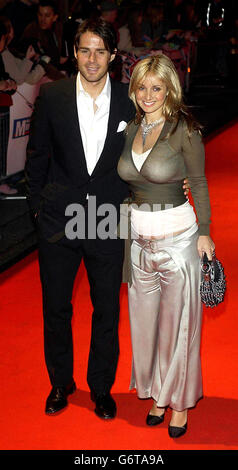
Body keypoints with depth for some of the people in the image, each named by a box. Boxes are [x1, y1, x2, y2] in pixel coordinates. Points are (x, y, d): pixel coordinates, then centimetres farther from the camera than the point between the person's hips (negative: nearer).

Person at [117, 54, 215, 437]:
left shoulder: (184, 130, -9)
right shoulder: (131, 129, 6)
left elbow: (199, 183, -5)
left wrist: (204, 232, -7)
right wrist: (131, 225, 13)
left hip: (177, 235, -5)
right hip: (140, 236, 5)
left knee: (178, 320, 5)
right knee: (146, 318, 13)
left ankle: (180, 401, 22)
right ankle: (157, 393, 30)